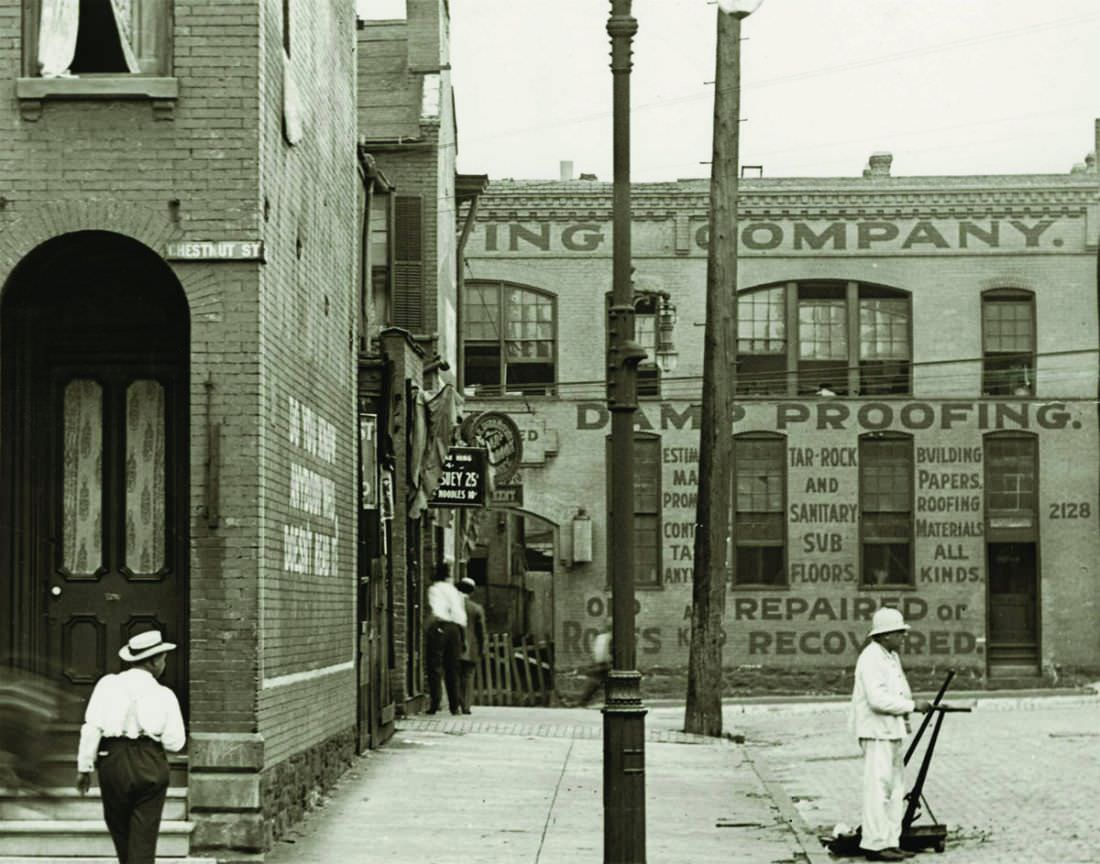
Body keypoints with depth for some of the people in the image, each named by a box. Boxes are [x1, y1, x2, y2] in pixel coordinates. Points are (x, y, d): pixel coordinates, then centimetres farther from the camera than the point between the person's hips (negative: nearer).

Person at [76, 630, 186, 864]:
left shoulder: (108, 685, 2)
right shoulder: (163, 695, 1)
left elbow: (92, 728, -5)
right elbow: (174, 742, -3)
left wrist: (84, 767, -2)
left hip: (113, 760, 1)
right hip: (151, 765, -1)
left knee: (119, 829, 19)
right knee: (144, 838, 2)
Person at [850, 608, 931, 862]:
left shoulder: (891, 657, 17)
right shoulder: (871, 658, -15)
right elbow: (877, 699, -23)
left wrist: (910, 705, 7)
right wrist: (912, 705, -18)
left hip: (892, 731, 10)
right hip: (876, 731, -10)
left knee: (896, 788, 11)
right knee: (878, 786, -9)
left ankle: (890, 842, 16)